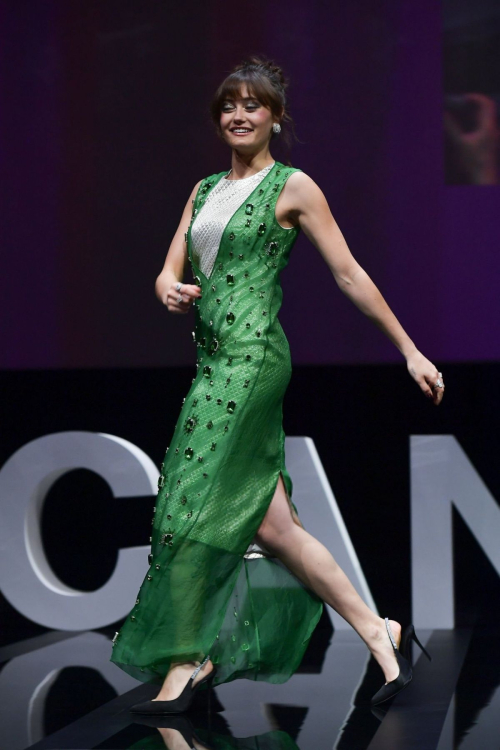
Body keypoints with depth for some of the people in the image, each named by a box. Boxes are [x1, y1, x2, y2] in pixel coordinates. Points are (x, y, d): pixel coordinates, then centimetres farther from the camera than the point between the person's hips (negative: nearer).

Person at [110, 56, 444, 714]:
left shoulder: (293, 187, 0)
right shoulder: (206, 189, 19)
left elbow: (348, 273, 0)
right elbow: (171, 269, 16)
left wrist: (410, 350, 0)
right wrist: (170, 290, -9)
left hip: (252, 357, -7)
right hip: (215, 360, 7)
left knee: (199, 506, -7)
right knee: (269, 523, 3)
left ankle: (187, 659, 5)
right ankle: (378, 632, 11)